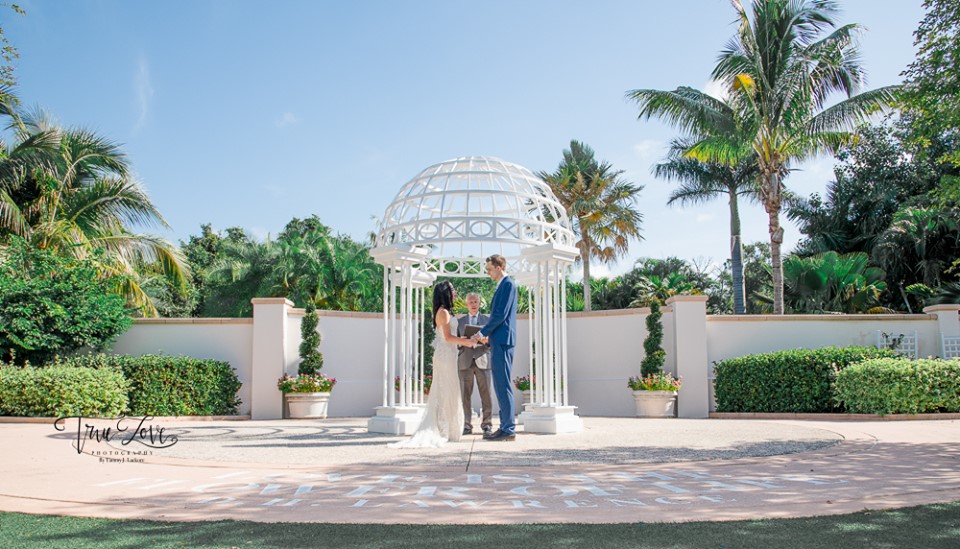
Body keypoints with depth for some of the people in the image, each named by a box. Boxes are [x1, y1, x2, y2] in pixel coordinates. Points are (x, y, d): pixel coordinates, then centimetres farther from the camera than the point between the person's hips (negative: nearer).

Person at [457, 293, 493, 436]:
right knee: (465, 395, -1)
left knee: (486, 395, -3)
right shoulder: (460, 321, 16)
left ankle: (487, 424, 3)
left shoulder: (487, 319, 14)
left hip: (482, 360, -1)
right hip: (465, 362, 1)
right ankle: (467, 425, 4)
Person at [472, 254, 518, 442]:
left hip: (502, 342, -10)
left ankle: (509, 429, -6)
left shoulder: (508, 284, -10)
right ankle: (506, 427, 15)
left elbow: (501, 314, -17)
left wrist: (482, 332, -10)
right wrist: (488, 334, 17)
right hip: (498, 342, 10)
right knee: (501, 386, 11)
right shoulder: (503, 285, 20)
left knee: (503, 385, -9)